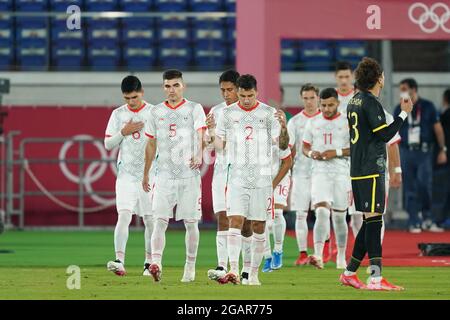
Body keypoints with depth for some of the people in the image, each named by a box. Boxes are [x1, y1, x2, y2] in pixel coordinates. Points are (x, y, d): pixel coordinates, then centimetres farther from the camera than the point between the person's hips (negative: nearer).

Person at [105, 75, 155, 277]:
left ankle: (149, 262, 14)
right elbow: (108, 144, 9)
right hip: (126, 174, 1)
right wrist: (123, 132, -8)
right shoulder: (118, 114, 7)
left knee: (150, 220, 3)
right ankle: (119, 261, -22)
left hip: (149, 174, -1)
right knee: (123, 216, -13)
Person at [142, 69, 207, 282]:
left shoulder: (194, 109, 0)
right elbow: (151, 144, 17)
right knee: (160, 220, -11)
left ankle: (190, 267, 14)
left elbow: (200, 135, -16)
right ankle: (156, 263, -20)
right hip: (164, 175, 2)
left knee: (191, 222, 4)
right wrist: (146, 174, 19)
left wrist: (198, 156, -35)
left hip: (189, 175, -2)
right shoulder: (156, 112, 9)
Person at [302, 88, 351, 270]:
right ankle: (318, 256, -28)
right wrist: (311, 154, -5)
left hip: (341, 173, 0)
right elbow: (305, 147, 18)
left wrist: (337, 152, -13)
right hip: (320, 172, 0)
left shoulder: (348, 122, 2)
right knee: (322, 212, -17)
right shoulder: (313, 123, 10)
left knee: (339, 216, 7)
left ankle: (341, 257, 23)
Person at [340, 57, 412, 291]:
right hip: (371, 171, -9)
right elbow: (385, 134, -16)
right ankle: (375, 278, -15)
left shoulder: (354, 102, 15)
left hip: (358, 170, 9)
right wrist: (404, 114, -9)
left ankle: (349, 273, 18)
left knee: (370, 222, 14)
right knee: (373, 221, -11)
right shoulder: (370, 103, -13)